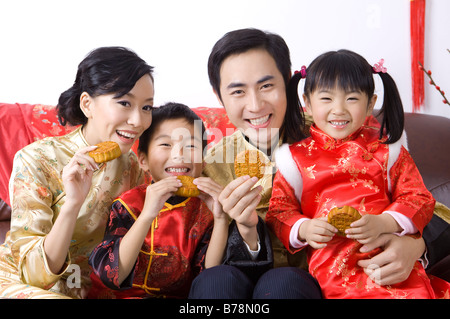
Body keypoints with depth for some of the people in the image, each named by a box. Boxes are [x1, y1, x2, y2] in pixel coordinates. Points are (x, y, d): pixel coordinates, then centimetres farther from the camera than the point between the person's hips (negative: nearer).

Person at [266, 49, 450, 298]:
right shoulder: (295, 156, 10)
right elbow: (279, 210, 10)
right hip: (331, 258, -1)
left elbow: (419, 198, 9)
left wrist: (384, 223, -9)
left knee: (419, 291, -23)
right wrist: (304, 229, -11)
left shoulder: (387, 147, 11)